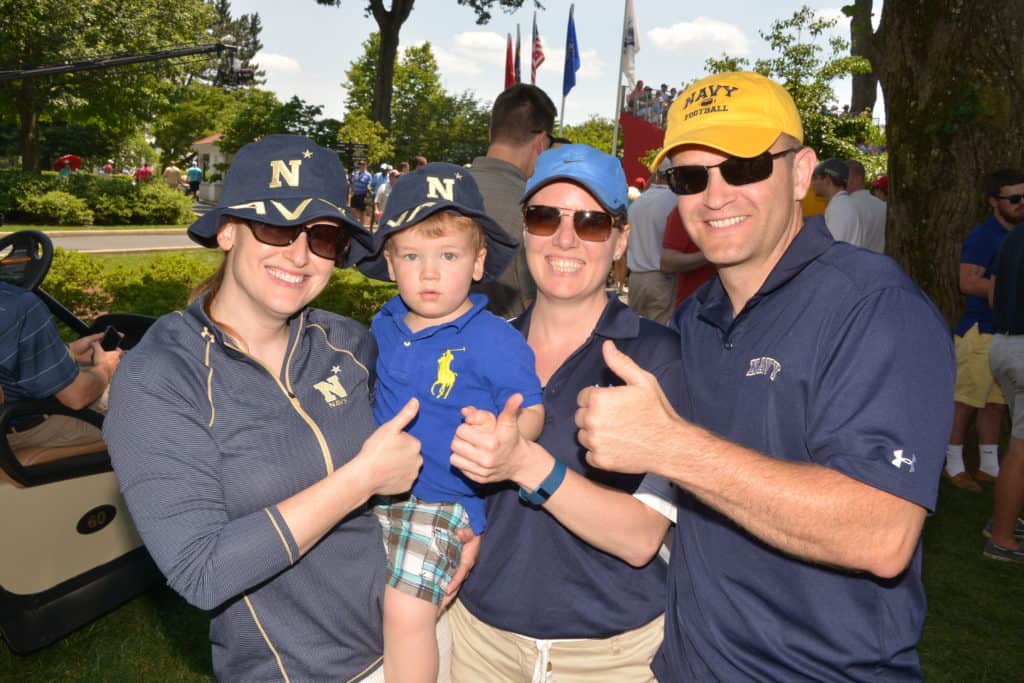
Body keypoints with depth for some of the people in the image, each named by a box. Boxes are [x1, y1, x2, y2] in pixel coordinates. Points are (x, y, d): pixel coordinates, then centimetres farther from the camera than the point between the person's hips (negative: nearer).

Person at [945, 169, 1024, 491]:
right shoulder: (983, 236, -10)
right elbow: (968, 282, -20)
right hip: (981, 330, -8)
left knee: (995, 401, 12)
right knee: (965, 399, -3)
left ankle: (989, 467, 21)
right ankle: (953, 465, 8)